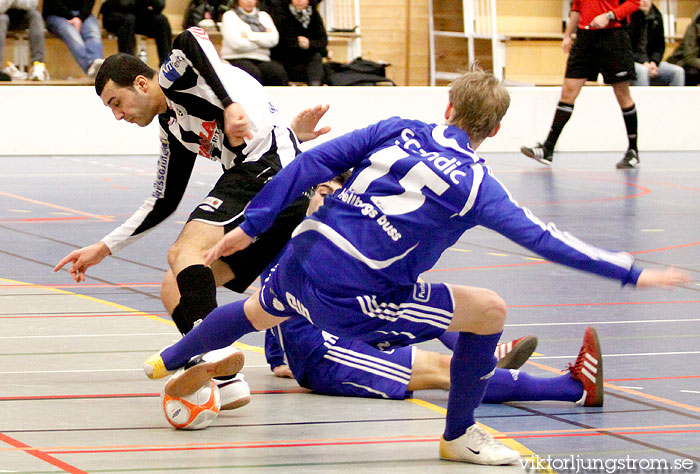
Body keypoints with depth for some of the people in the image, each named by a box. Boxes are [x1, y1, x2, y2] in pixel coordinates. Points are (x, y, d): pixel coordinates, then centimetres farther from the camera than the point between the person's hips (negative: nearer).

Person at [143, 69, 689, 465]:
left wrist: (253, 225, 6)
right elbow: (543, 239, -9)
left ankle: (171, 360, 64)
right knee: (489, 311, 1)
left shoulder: (398, 130, 6)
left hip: (303, 259, 6)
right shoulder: (476, 184, -6)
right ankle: (459, 436, 15)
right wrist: (631, 273, -5)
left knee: (255, 312, 38)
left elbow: (314, 162, 2)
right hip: (354, 299, -6)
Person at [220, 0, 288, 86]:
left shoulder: (264, 15, 21)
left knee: (278, 72, -31)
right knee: (253, 73, -38)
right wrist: (263, 38, 2)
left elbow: (274, 39, 3)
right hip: (237, 59, -3)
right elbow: (237, 43, -9)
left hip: (261, 60, 3)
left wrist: (249, 35, -4)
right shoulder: (229, 16, 8)